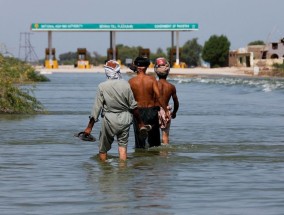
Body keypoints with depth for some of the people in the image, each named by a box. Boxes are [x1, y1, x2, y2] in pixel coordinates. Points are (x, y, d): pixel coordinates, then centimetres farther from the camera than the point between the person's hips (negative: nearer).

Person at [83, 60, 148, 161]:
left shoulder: (102, 86, -10)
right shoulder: (125, 84, -6)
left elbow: (97, 107, -8)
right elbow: (133, 106, 0)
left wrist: (89, 126, -2)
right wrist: (140, 123, 10)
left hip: (109, 119, -2)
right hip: (125, 118, 2)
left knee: (103, 149, 10)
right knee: (123, 145, 9)